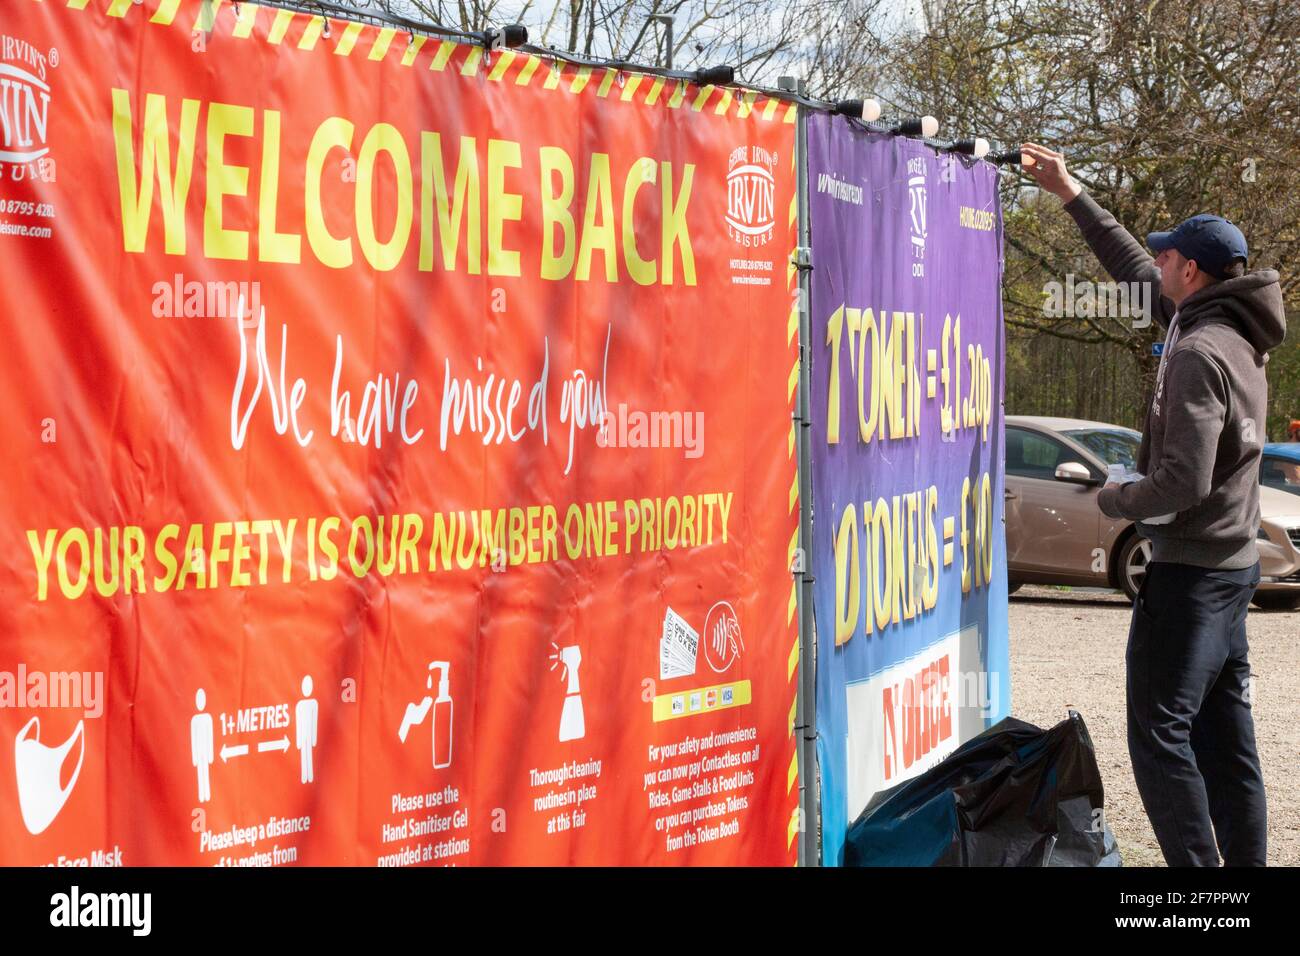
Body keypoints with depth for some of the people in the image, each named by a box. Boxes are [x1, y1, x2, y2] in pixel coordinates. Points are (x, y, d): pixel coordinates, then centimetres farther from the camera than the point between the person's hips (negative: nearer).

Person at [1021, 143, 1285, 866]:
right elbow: (1136, 272, 23)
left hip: (1190, 570, -10)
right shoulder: (1236, 334, 9)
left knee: (1161, 735, -7)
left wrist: (1114, 500, -6)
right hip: (1236, 563, 10)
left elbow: (1183, 483, -25)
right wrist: (1072, 195, 27)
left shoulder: (1198, 353, -20)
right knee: (1226, 736, 12)